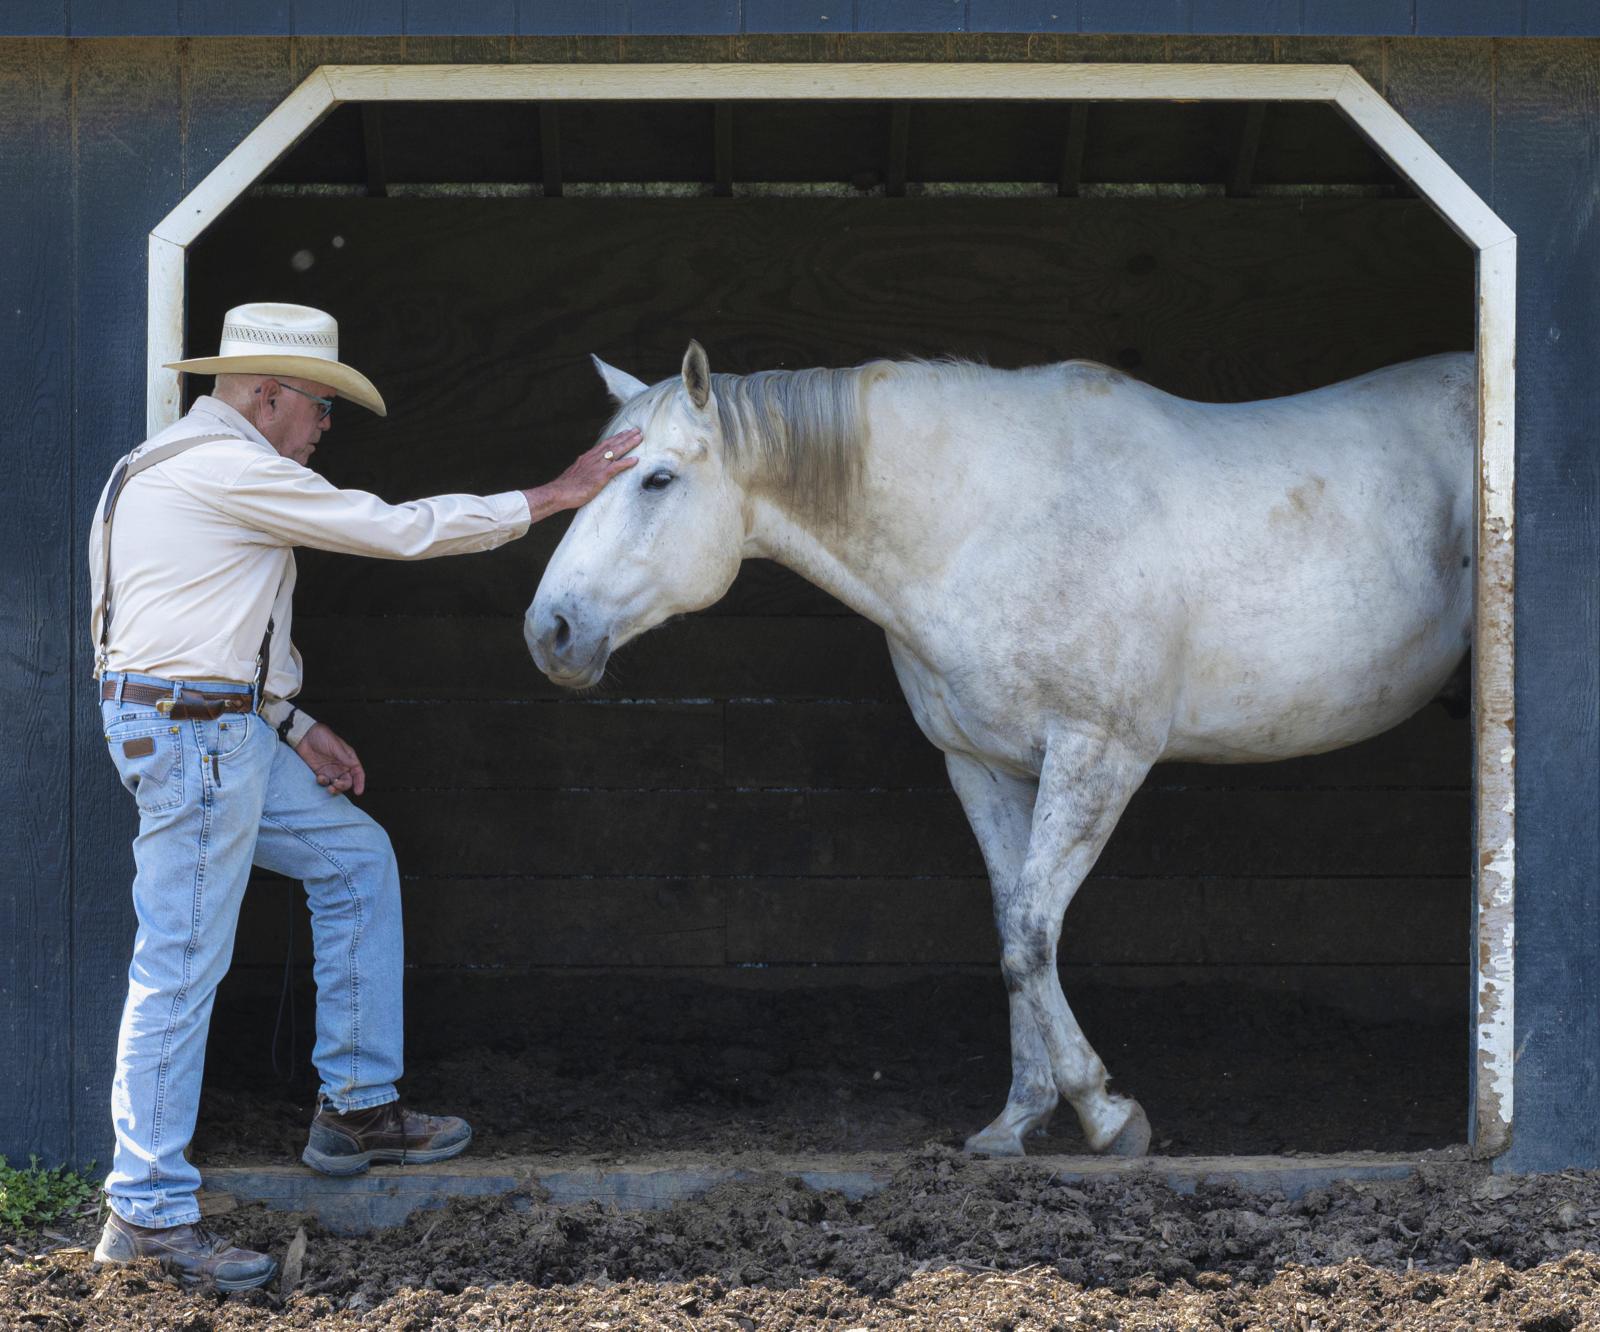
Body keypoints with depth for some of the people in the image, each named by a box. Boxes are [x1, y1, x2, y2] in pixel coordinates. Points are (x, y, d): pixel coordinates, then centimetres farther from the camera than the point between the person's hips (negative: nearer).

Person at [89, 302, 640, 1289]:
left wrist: (296, 727, 17)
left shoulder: (201, 465, 18)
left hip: (230, 731, 11)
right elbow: (400, 530, -14)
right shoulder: (230, 469, -15)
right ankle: (149, 1210, -2)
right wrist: (554, 498, -6)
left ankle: (358, 1108, 22)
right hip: (185, 735, -11)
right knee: (183, 966, -7)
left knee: (356, 858, 18)